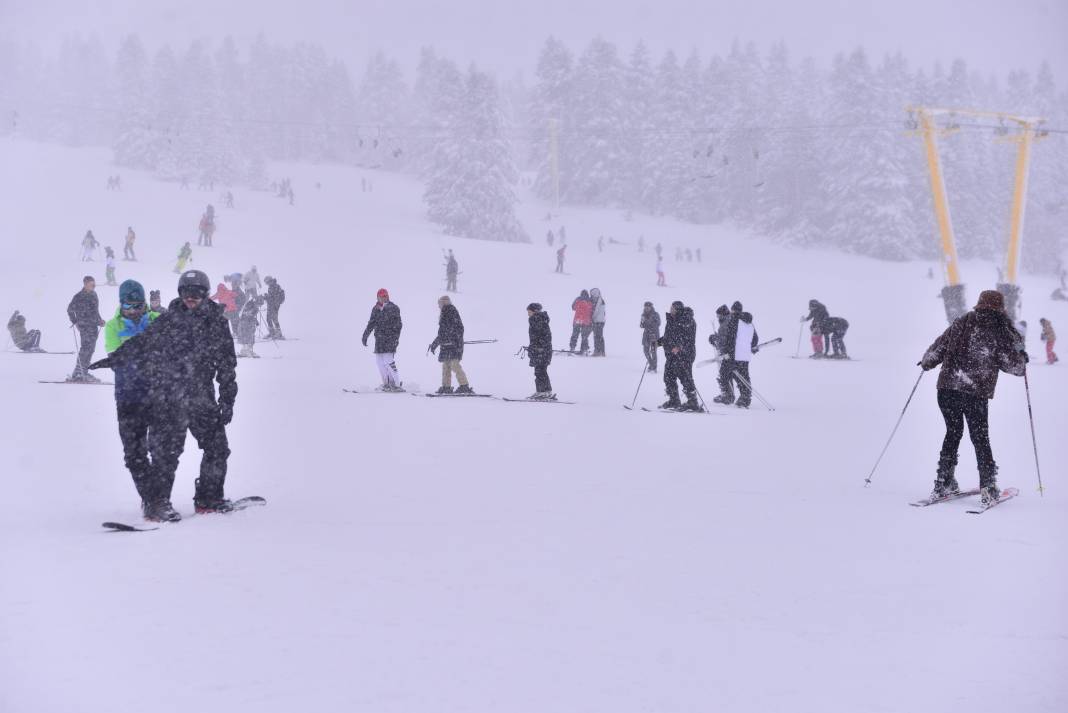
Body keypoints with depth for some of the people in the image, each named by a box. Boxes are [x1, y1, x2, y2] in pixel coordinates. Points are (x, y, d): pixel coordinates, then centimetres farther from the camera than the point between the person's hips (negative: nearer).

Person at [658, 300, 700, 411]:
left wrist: (679, 347, -32)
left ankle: (693, 403, -6)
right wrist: (658, 342, 16)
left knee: (685, 378, -10)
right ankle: (674, 400, 23)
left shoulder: (687, 320, -11)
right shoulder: (671, 320, 16)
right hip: (671, 354, 9)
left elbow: (688, 338, -20)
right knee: (669, 377, 11)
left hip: (684, 354, -9)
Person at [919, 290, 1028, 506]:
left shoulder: (961, 323, 8)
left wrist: (926, 362, 33)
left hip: (946, 388, 3)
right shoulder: (999, 332, -2)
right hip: (976, 392, -3)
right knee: (980, 438, 9)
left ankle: (944, 483, 19)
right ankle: (988, 488, 5)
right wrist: (1022, 358, 22)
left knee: (953, 433, 19)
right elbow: (1014, 366, 0)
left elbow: (938, 348, 13)